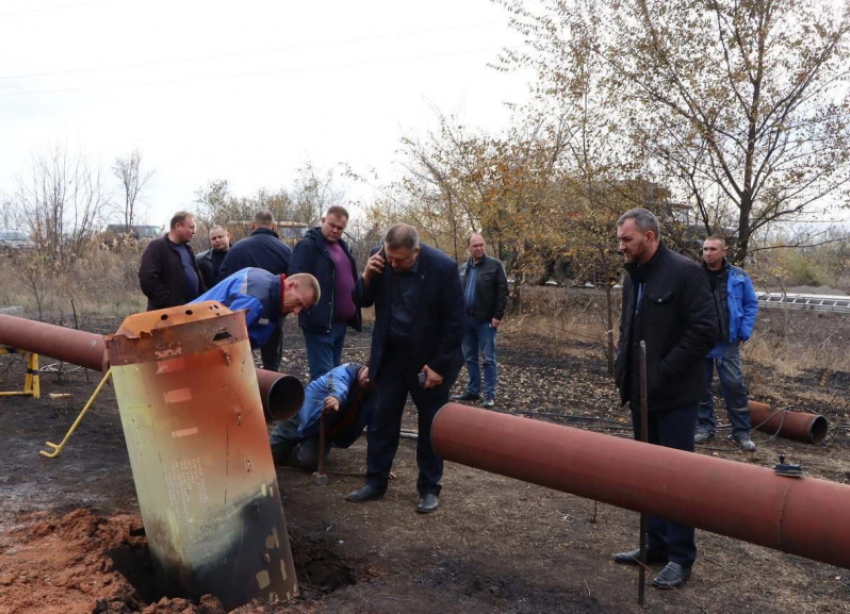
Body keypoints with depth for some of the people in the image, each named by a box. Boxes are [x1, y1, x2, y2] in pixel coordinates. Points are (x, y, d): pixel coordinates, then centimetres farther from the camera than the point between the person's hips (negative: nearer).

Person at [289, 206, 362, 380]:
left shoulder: (342, 246, 17)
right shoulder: (308, 245, -9)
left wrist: (354, 313, 16)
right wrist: (309, 312, -22)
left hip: (340, 321, 8)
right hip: (320, 321, -8)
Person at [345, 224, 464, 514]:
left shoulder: (443, 267, -20)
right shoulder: (381, 260, -9)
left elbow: (454, 322, -15)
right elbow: (364, 301, 2)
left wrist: (438, 365, -16)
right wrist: (367, 276, -19)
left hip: (429, 359, -3)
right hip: (391, 354, 3)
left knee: (430, 426, 7)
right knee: (382, 421, 8)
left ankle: (429, 488, 21)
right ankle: (375, 481, 23)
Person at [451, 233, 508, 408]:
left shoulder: (495, 265, -4)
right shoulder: (463, 269, 12)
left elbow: (502, 292, -8)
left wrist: (498, 316, -14)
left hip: (486, 320, -5)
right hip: (466, 319, 6)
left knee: (488, 359, 0)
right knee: (470, 358, 12)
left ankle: (490, 395, 5)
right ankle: (472, 391, 23)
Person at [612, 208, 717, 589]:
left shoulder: (684, 272, -13)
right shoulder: (632, 276, 11)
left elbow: (705, 330, -19)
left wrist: (665, 371, -19)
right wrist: (625, 371, 7)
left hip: (674, 395, -7)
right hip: (642, 393, 8)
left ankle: (680, 557, 15)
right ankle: (656, 544, 27)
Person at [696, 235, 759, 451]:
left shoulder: (738, 276, 0)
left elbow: (751, 304, 7)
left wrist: (744, 332, -2)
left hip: (727, 343, -1)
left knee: (735, 385, -5)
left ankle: (742, 432, 5)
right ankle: (705, 427, 20)